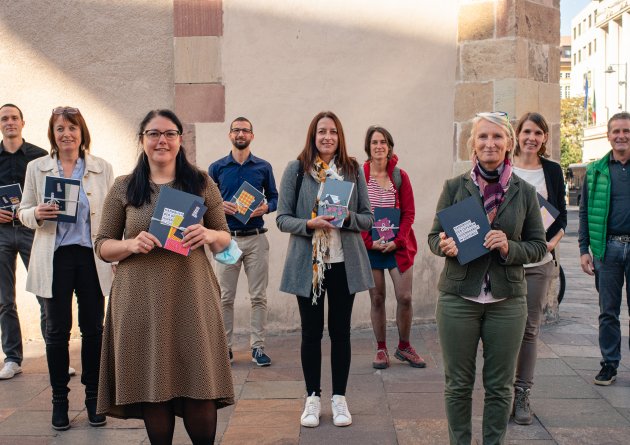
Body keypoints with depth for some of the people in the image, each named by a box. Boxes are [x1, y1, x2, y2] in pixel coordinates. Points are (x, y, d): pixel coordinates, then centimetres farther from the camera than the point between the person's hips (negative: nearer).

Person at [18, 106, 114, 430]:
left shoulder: (102, 168, 4)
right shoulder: (37, 168, 5)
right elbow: (24, 212, 8)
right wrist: (37, 214, -15)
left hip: (93, 258, 0)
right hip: (56, 258, 0)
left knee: (93, 329, 5)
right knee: (57, 330, 6)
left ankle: (93, 397, 18)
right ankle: (59, 400, 19)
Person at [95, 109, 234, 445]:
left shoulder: (201, 183, 8)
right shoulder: (123, 188, 7)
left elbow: (225, 240, 12)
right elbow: (102, 245, 8)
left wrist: (209, 235, -11)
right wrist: (131, 245, -13)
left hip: (191, 295, 0)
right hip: (141, 300, 0)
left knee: (200, 391, -1)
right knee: (152, 388, 3)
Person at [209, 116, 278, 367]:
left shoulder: (263, 167, 8)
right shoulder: (216, 168, 7)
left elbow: (274, 197, 12)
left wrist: (266, 207, -9)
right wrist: (220, 206, -12)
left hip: (256, 238, 0)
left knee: (258, 297, 1)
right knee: (225, 297, 3)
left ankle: (258, 347, 7)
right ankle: (225, 347, 11)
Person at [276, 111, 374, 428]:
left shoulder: (353, 170, 4)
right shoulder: (296, 170, -1)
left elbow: (367, 218, 5)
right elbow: (282, 218, -2)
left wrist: (348, 217, -16)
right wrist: (310, 224, -19)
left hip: (344, 262, 1)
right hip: (307, 262, -1)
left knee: (340, 330, 8)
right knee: (311, 331, 7)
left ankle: (339, 398, 20)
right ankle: (313, 397, 20)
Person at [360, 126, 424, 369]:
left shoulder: (400, 176, 3)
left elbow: (409, 213, 2)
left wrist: (397, 241, -10)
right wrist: (369, 241, -11)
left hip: (398, 246, 1)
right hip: (369, 247, -1)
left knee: (405, 297, -2)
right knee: (377, 299, 4)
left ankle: (404, 347, 17)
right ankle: (381, 350, 16)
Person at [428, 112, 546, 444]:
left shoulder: (524, 192, 1)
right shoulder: (455, 187, 0)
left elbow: (538, 246, 5)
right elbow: (434, 236, 5)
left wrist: (510, 248, -15)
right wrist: (445, 246, -17)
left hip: (507, 300, 1)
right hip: (459, 298, 0)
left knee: (499, 386, 10)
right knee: (458, 383, 9)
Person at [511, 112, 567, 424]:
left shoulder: (552, 171, 8)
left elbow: (561, 215, 11)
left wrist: (552, 242, -6)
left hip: (539, 261, 2)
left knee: (530, 328, 6)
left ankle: (522, 393, 14)